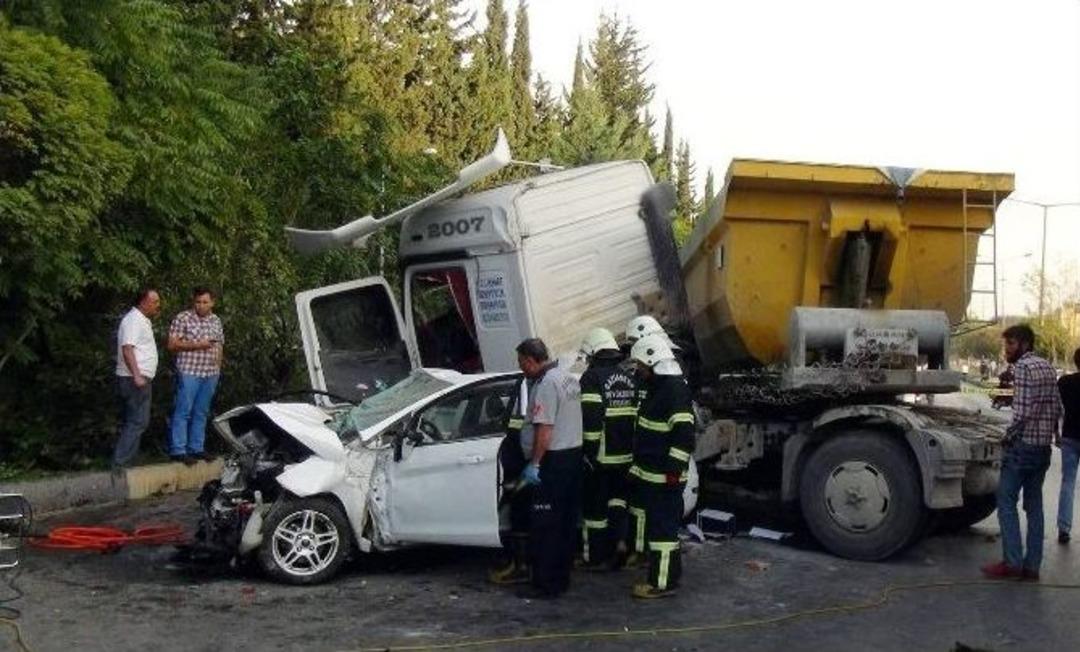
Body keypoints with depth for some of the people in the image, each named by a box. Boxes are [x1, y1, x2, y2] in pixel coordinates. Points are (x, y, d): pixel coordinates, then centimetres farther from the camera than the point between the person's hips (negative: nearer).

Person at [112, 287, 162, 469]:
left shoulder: (142, 320, 18)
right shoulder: (133, 320, -14)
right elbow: (127, 349, -24)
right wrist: (137, 375, -29)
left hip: (138, 379, 11)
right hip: (134, 380, -11)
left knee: (130, 422, 12)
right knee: (138, 422, -11)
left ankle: (122, 463, 16)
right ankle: (120, 463, -11)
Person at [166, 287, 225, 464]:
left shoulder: (216, 321, 14)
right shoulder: (182, 318, -4)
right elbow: (171, 345, -8)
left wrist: (218, 367, 12)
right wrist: (196, 345, -16)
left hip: (210, 374, 6)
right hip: (189, 372, -6)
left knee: (201, 413, 11)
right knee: (183, 411, -6)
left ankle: (196, 448, 17)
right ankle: (178, 450, -3)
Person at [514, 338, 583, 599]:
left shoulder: (546, 384, -16)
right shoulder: (569, 378, 14)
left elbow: (544, 429, -22)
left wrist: (534, 464, -20)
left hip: (553, 460, -10)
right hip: (574, 453, 10)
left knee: (545, 526, -5)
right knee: (566, 522, 13)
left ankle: (546, 585, -2)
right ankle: (561, 578, 20)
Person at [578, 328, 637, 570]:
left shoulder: (592, 377, -12)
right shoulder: (630, 379, 11)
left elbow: (590, 418, -19)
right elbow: (639, 416, 14)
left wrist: (589, 450, -15)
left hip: (600, 456, -6)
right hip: (626, 455, 6)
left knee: (595, 507, 4)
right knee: (617, 497, 23)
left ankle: (596, 558, 12)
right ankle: (620, 539, 6)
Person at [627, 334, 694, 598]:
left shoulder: (675, 389, -18)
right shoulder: (656, 386, 15)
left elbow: (684, 433, -23)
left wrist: (674, 469, -23)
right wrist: (640, 465, 26)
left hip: (665, 477, -11)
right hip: (649, 474, 11)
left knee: (662, 527, -5)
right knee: (650, 520, 17)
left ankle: (664, 583, 2)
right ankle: (658, 576, 27)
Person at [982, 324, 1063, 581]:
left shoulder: (1022, 368, -14)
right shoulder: (1048, 368, 14)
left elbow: (1022, 412, -20)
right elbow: (1057, 408, 15)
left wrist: (1008, 435, -7)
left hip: (1023, 445, -8)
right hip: (1044, 447, 9)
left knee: (1006, 501, -2)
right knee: (1034, 504, 11)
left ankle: (1013, 562, -4)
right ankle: (1032, 565, 13)